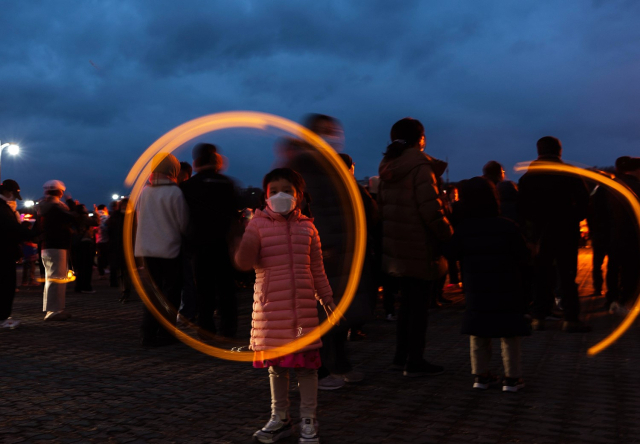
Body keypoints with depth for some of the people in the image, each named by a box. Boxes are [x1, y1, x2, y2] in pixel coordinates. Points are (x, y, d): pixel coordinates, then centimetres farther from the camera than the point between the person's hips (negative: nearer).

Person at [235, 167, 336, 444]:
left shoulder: (307, 227, 6)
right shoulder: (258, 224, 0)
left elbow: (317, 268, 11)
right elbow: (244, 263, -9)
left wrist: (327, 299, 10)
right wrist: (244, 239, -25)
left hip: (303, 304, 1)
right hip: (270, 305, 0)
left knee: (307, 361, 3)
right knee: (276, 362, 10)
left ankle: (308, 421, 16)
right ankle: (279, 418, 25)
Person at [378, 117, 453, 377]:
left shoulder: (387, 167, 11)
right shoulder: (420, 166, -14)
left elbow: (381, 206, 15)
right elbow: (431, 209, -19)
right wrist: (448, 235, -7)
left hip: (396, 246, 8)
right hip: (419, 248, -8)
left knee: (407, 302, 18)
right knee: (419, 304, 0)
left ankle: (401, 356, 24)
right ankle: (415, 362, 6)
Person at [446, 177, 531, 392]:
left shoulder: (462, 229, -4)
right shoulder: (508, 226, -11)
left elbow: (452, 253, 1)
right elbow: (523, 256, -8)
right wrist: (516, 274, 11)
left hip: (476, 292, 3)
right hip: (507, 292, -3)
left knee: (478, 335, 14)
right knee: (510, 336, 8)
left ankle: (481, 374, 19)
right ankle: (512, 377, 11)